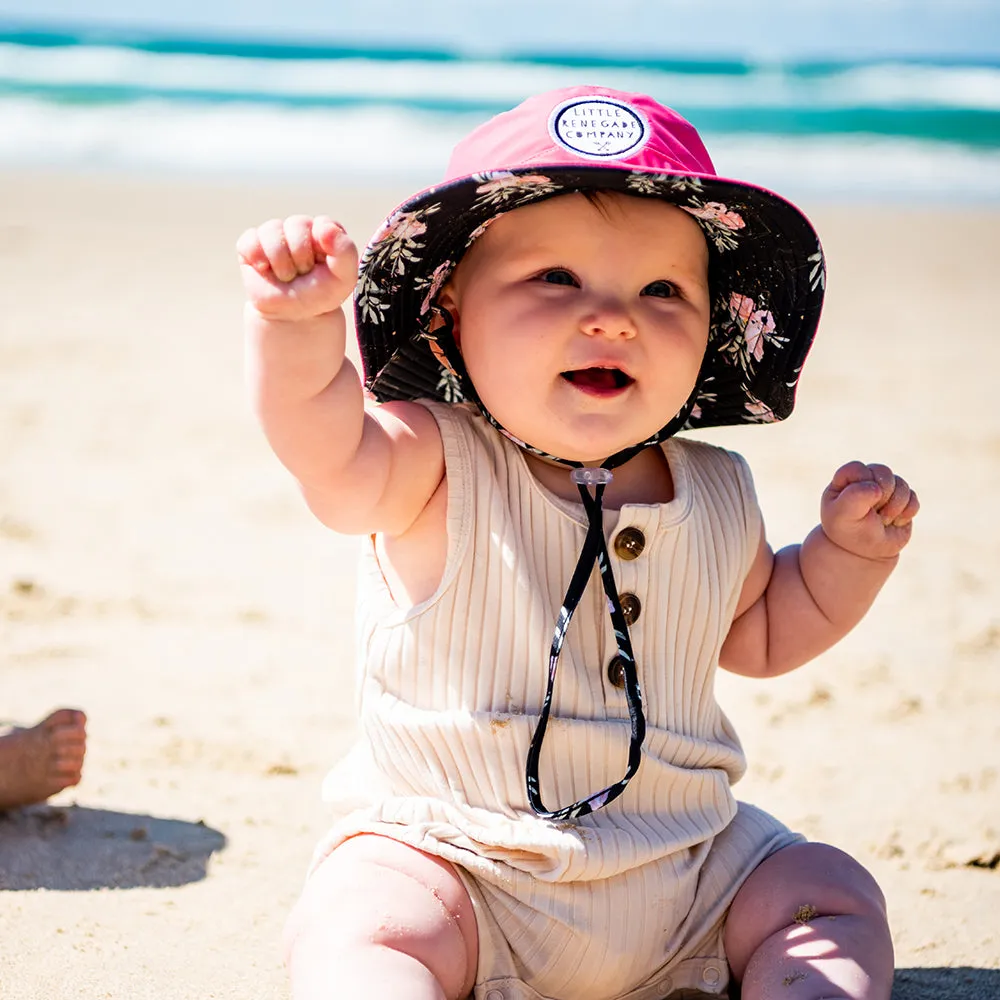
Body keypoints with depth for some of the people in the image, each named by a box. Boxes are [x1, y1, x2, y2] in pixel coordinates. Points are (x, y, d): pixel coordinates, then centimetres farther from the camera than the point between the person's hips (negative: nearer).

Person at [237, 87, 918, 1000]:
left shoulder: (717, 497, 4)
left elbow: (760, 635, 22)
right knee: (353, 926, -29)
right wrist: (299, 326, -52)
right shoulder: (437, 469, -11)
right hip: (453, 866, -4)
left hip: (685, 873, 5)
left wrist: (848, 552, 5)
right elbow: (333, 457, -33)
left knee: (837, 900, -5)